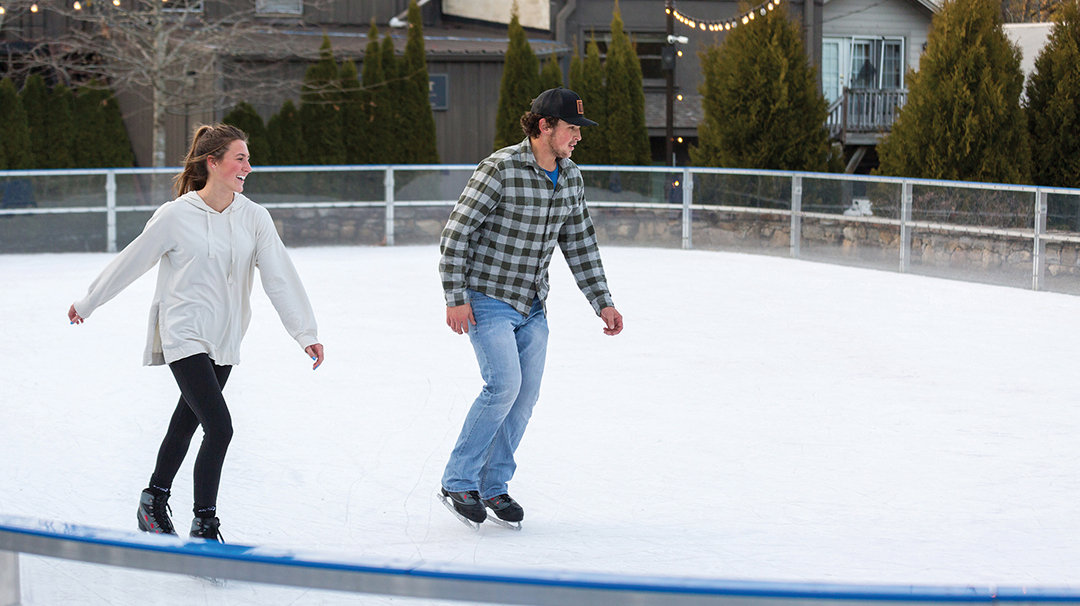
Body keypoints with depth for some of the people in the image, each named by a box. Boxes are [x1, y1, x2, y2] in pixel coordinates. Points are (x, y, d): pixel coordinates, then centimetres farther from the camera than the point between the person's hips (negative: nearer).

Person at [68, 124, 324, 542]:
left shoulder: (253, 217, -2)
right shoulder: (177, 216, -13)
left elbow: (280, 277, -5)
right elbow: (131, 262, -2)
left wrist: (306, 333, -12)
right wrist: (87, 304, 8)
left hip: (223, 342, 5)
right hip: (184, 336, -5)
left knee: (188, 422, 18)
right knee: (219, 427, -15)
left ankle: (155, 502, 39)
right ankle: (203, 528, -4)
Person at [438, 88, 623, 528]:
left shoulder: (570, 178, 3)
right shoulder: (500, 169, -19)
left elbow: (579, 244, 13)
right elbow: (456, 233, -16)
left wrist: (602, 302, 7)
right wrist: (455, 298, -18)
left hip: (532, 305, 7)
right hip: (487, 298, -7)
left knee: (526, 394, 3)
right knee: (504, 385, -16)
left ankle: (494, 485, 17)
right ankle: (458, 482, -3)